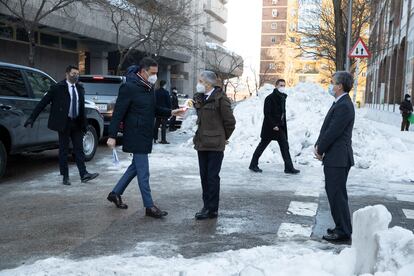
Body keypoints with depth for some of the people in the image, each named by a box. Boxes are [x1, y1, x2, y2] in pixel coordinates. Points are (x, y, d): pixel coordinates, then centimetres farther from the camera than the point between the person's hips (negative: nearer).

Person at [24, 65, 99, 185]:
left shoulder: (80, 89, 10)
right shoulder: (57, 88, -6)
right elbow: (43, 103, -7)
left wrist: (84, 124, 11)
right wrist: (32, 118, -12)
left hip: (77, 123, 5)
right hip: (64, 123, -5)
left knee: (79, 149, 5)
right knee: (64, 150, 4)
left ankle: (84, 175, 6)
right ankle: (65, 177, 11)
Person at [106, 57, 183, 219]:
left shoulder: (149, 87, 10)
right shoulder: (129, 87, -16)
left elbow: (153, 109, 20)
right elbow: (118, 113, -17)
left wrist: (171, 112, 5)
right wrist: (112, 136, -19)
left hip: (145, 135, 9)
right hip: (135, 136, -9)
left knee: (136, 166, 18)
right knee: (143, 171, -4)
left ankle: (115, 193, 32)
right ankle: (149, 206, 4)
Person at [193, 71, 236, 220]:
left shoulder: (220, 98, -13)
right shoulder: (199, 98, 10)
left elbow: (230, 122, -9)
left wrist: (223, 137, 2)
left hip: (215, 145, -7)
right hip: (202, 143, 8)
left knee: (212, 176, -2)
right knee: (204, 175, 12)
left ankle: (212, 209, 6)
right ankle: (206, 205, 22)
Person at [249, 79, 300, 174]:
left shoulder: (283, 97, 11)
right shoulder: (270, 98, -13)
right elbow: (267, 113, -17)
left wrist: (283, 125, 9)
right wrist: (273, 125, -20)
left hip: (279, 127, 7)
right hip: (270, 127, -7)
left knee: (285, 146, 3)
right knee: (262, 146, 3)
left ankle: (289, 167, 6)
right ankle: (253, 164, 17)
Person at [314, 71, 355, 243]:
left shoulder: (344, 106, -19)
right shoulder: (339, 103, 14)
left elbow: (332, 132, -19)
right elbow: (326, 128, 16)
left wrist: (320, 150, -8)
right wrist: (318, 145, 5)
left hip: (338, 158, -10)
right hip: (334, 158, 10)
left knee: (337, 195, -3)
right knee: (334, 193, 17)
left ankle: (343, 233, 6)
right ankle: (341, 227, 28)